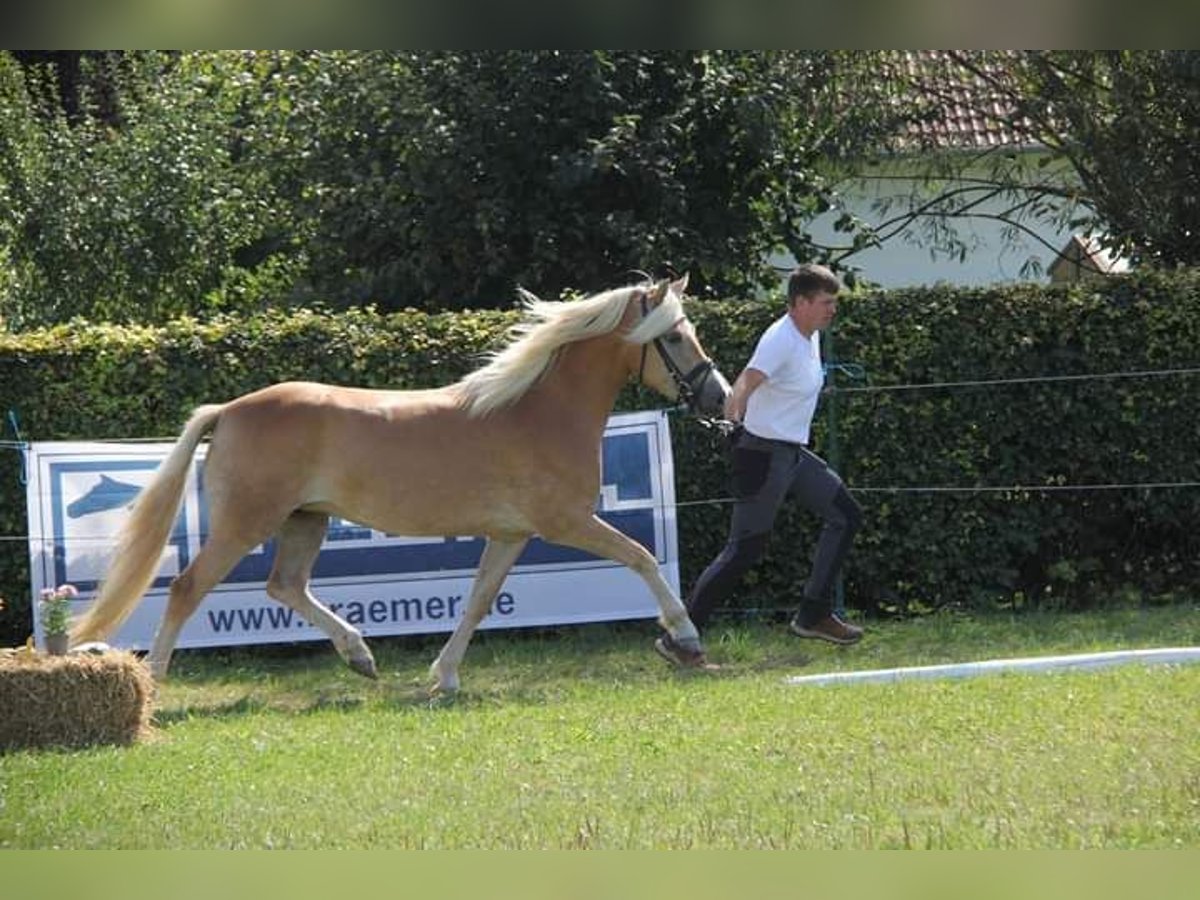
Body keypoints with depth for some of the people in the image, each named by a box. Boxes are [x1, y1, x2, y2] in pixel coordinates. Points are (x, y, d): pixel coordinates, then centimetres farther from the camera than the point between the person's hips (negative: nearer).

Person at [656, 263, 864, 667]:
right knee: (745, 549, -11)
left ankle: (813, 616, 17)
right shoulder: (781, 340, -21)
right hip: (765, 453, -10)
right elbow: (746, 383, -38)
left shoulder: (810, 336, 9)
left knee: (845, 516, 12)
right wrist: (733, 416, -55)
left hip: (794, 452, 10)